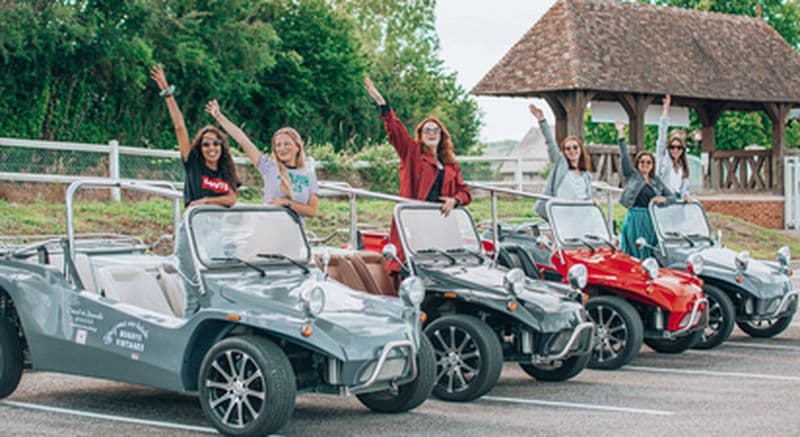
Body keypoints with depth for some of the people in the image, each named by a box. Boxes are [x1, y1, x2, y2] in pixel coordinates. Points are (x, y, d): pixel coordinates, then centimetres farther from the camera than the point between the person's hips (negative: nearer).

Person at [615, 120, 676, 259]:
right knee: (636, 255, -3)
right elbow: (624, 155, -3)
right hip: (635, 220, -3)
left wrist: (664, 199, -8)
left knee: (651, 255, 2)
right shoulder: (632, 175, 6)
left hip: (652, 222, 3)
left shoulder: (656, 180, 15)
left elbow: (672, 196, 15)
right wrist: (621, 133, -9)